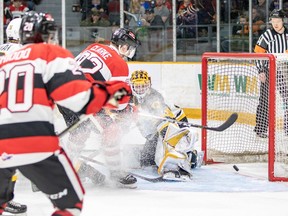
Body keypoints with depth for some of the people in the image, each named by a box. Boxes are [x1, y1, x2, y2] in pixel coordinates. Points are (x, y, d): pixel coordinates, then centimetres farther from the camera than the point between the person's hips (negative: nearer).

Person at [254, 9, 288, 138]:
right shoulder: (267, 35, -6)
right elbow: (258, 53, -7)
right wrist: (261, 71, -13)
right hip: (269, 73, -4)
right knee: (265, 101, -2)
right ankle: (260, 130, 3)